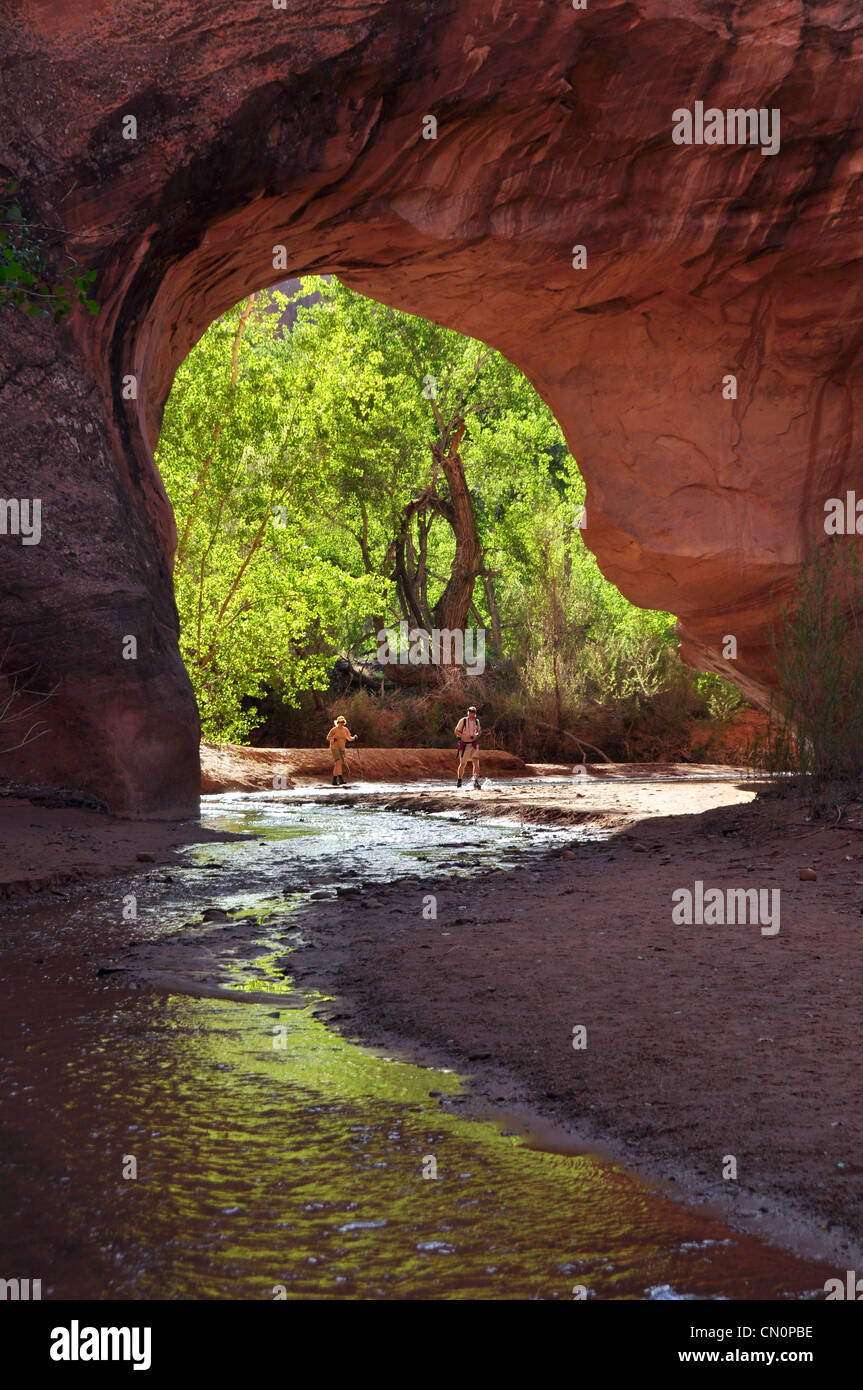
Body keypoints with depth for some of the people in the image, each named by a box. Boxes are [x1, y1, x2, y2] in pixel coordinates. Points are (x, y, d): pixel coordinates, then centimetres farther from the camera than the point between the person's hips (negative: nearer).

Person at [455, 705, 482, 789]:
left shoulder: (477, 721, 3)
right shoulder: (463, 720, -7)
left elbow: (479, 730, 18)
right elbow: (456, 731, -4)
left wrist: (477, 735, -5)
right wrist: (464, 736, -20)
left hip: (474, 745, 2)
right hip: (464, 745, -2)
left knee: (476, 762, -15)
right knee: (463, 764, 6)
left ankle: (476, 781, -17)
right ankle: (459, 780, 28)